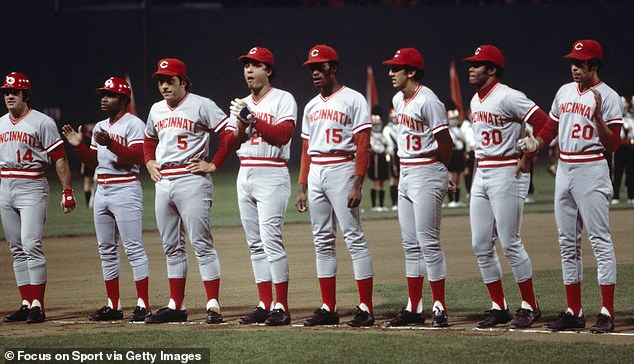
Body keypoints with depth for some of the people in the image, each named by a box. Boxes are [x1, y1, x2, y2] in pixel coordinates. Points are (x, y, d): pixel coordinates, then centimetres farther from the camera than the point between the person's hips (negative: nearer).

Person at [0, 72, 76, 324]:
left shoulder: (42, 123, -4)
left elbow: (59, 159, -6)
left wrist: (67, 191, -13)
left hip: (32, 189, -7)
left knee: (31, 245, -14)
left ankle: (37, 305, -14)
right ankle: (26, 303, 10)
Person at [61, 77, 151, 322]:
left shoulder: (133, 124, -7)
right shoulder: (100, 127, 18)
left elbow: (137, 156, -20)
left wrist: (111, 144, -30)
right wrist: (78, 145, 4)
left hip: (125, 189, -9)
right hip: (102, 190, 9)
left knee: (133, 247, -10)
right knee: (106, 249, 9)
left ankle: (143, 305, -11)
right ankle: (113, 306, 14)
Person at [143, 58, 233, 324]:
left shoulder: (201, 105, -5)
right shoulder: (157, 110, 16)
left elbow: (229, 133, -10)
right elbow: (149, 140, 34)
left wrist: (213, 165, -12)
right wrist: (149, 162, 16)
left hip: (191, 180, -7)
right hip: (163, 182, 7)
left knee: (201, 244, -10)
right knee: (172, 248, 10)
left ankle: (213, 305, -11)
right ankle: (175, 306, 14)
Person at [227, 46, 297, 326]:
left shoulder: (283, 100, -3)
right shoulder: (243, 104, 17)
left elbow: (283, 135, -16)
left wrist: (253, 119, -17)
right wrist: (241, 122, -7)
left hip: (271, 175, -7)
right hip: (245, 175, 7)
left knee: (271, 241, -14)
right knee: (255, 244, 7)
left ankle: (281, 307, -13)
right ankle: (265, 305, 9)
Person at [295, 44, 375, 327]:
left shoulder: (352, 100, -4)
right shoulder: (312, 106, 18)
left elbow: (363, 145, -10)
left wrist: (357, 185, -18)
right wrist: (302, 188, 13)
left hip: (341, 171, -8)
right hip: (315, 174, 8)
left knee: (354, 238, -10)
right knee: (322, 242, 7)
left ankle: (366, 308, -11)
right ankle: (328, 309, 10)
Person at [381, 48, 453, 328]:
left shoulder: (428, 102, -16)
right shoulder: (398, 100, 12)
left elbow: (445, 144, -14)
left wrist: (437, 169, 1)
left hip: (427, 175, -9)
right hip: (405, 175, 9)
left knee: (428, 242, -9)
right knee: (411, 245, 10)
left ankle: (439, 308, -5)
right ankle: (414, 309, 14)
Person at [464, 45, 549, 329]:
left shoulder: (508, 97, -14)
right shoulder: (475, 101, 13)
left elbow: (544, 124, -19)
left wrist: (528, 156, -14)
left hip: (507, 174, -9)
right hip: (481, 175, 9)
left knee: (510, 243, -7)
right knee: (481, 245, 6)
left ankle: (529, 306, 3)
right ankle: (498, 307, 13)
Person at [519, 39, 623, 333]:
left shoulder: (608, 97, -7)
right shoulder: (564, 92, 13)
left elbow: (612, 144, -13)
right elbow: (550, 127, 21)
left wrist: (597, 116, -26)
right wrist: (536, 142, 2)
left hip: (591, 171, -7)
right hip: (564, 171, 7)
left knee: (600, 240, -9)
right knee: (567, 243, 9)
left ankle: (607, 313, -9)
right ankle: (573, 312, 14)